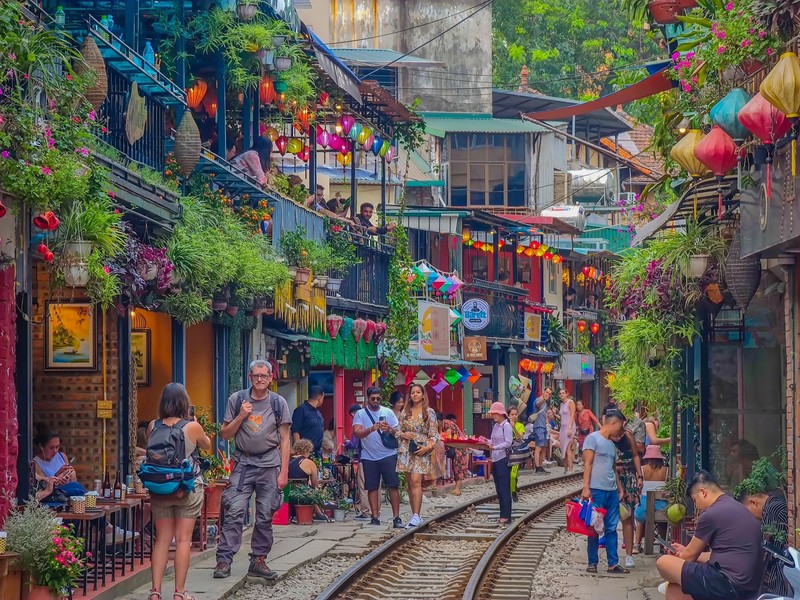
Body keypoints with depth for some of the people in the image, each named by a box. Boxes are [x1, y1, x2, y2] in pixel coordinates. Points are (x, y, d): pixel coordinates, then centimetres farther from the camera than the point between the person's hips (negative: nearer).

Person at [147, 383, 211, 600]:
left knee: (162, 539, 9)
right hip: (188, 489, -3)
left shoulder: (153, 427, -3)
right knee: (183, 540, 3)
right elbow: (207, 446, 9)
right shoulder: (192, 427, -10)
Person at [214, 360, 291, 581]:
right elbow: (225, 434, 7)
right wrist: (241, 416, -9)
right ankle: (224, 560, -11)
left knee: (265, 516, 3)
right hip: (244, 463, 0)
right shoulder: (237, 400, 5)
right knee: (234, 511, -10)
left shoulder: (278, 403, 4)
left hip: (269, 463, 1)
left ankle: (258, 561, 12)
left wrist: (284, 472, -2)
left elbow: (284, 440, 4)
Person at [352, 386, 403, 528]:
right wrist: (372, 429, -27)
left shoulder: (388, 412, 7)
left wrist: (389, 430, -18)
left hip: (388, 454, 0)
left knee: (393, 485, -5)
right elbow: (357, 433, -10)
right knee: (372, 488, 3)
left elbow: (397, 432, 5)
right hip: (369, 456, 0)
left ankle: (396, 517, -2)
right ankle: (375, 518, 10)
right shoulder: (360, 414, 3)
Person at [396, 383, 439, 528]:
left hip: (421, 451, -5)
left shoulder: (429, 412, 1)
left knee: (416, 481, -17)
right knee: (409, 483, 5)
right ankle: (414, 514, 11)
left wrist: (428, 447, -14)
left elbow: (434, 434, -1)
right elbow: (399, 430, 17)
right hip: (406, 450, 5)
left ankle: (416, 516, -22)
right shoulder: (406, 412, 12)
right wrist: (403, 435, -5)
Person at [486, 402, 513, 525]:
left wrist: (495, 447, -25)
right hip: (495, 460, 9)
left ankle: (506, 516, -6)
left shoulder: (506, 426, -10)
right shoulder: (495, 426, 14)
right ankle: (503, 515, 15)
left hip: (503, 460, -9)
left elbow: (508, 442, -17)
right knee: (499, 489, 10)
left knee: (504, 489, -7)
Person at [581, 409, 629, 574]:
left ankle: (613, 563, 6)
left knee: (612, 528, 5)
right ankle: (592, 562, 4)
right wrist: (586, 487, -16)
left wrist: (620, 488, 20)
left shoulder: (612, 444, 19)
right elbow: (587, 464, -9)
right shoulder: (593, 438, -4)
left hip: (612, 491, 7)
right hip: (597, 490, -7)